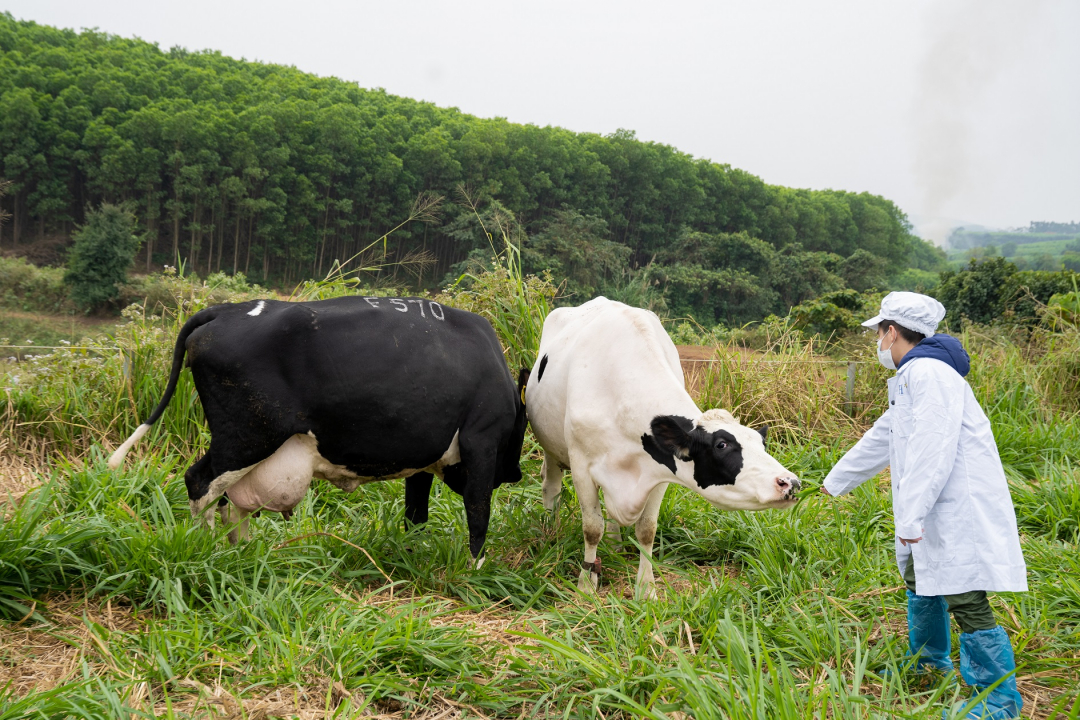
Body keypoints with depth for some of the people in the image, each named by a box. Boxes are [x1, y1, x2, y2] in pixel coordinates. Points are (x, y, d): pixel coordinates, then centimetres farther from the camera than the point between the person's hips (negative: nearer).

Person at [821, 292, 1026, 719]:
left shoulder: (930, 373, -17)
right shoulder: (910, 377, 18)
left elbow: (933, 450, -25)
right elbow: (882, 438, 29)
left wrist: (910, 516, -26)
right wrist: (835, 482, 37)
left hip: (962, 504, -11)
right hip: (935, 508, 11)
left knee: (964, 598, -10)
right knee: (920, 579, 24)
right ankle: (929, 662, 42)